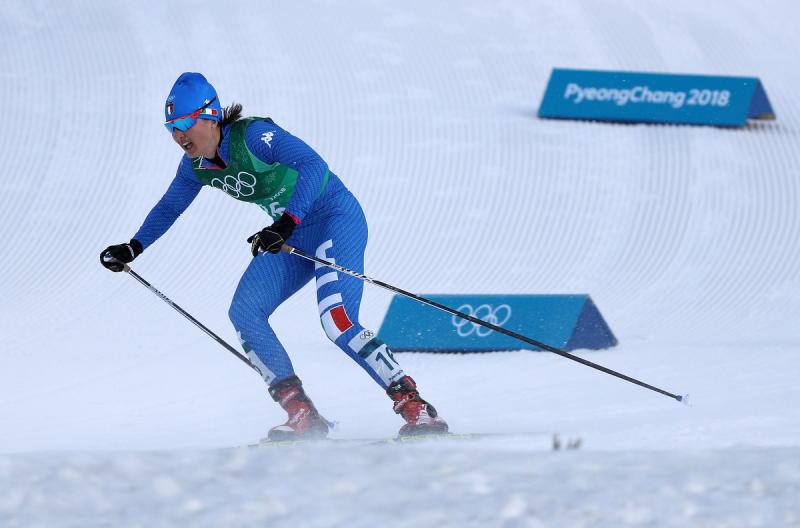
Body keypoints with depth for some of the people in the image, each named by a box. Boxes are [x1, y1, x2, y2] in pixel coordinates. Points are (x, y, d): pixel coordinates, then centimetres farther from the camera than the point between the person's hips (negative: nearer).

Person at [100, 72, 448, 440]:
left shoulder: (253, 135, -24)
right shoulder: (196, 165, 0)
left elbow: (313, 166, -37)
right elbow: (169, 207, 20)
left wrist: (286, 223, -47)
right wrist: (133, 248, 15)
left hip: (336, 219, -8)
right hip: (293, 236, 8)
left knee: (337, 321, -24)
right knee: (244, 313, -8)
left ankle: (414, 406, -18)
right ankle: (303, 416, -6)